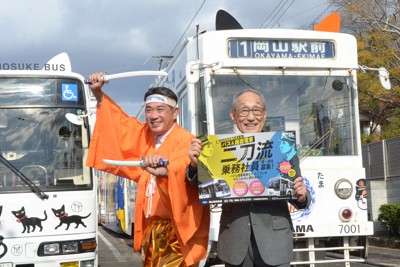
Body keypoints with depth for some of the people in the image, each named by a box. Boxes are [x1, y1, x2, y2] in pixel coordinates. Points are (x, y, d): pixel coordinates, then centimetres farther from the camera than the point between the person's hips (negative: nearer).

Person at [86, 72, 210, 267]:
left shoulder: (185, 141, -14)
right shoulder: (146, 136, 11)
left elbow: (184, 166, -37)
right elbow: (120, 121, 28)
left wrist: (165, 170, -58)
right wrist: (99, 94, 21)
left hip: (177, 230, -8)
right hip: (150, 228, 8)